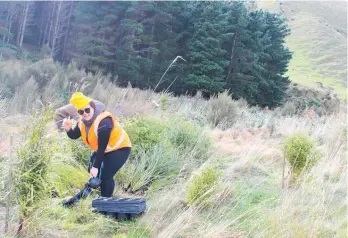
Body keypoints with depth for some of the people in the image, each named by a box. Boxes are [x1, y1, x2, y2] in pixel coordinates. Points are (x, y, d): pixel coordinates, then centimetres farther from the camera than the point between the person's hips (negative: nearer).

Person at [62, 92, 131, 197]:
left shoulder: (104, 122, -34)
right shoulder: (83, 120, -7)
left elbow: (102, 147, -31)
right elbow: (74, 136, 1)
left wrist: (96, 166, -27)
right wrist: (68, 129, -22)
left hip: (119, 149, -9)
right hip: (103, 150, 9)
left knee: (105, 176, -16)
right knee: (93, 172, 18)